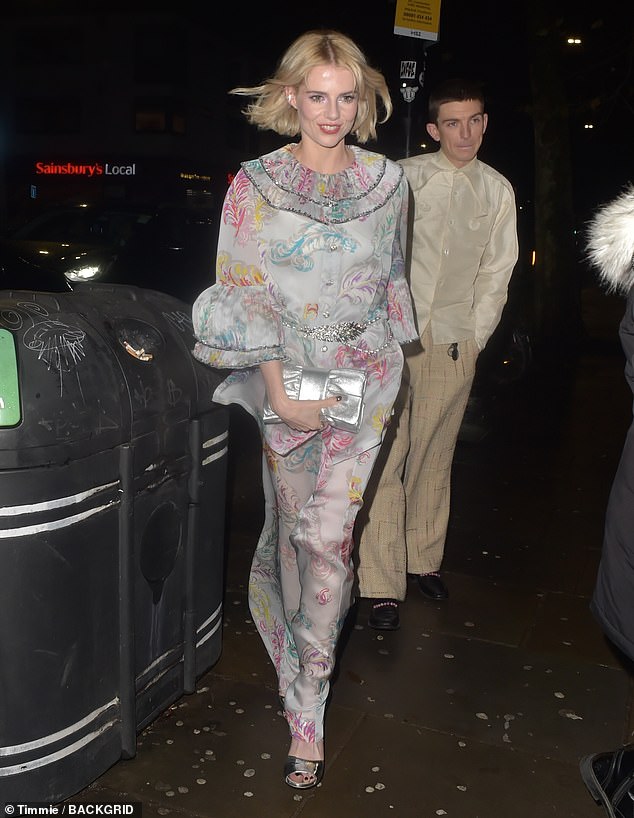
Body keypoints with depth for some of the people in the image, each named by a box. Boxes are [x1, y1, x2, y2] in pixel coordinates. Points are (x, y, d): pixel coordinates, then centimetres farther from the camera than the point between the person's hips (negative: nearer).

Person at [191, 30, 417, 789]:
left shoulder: (387, 180, 3)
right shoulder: (256, 185, -4)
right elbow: (243, 297, -7)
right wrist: (278, 387, -15)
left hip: (365, 376, 0)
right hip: (286, 377, 0)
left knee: (326, 533, -6)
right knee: (295, 523, 12)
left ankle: (306, 712, 7)